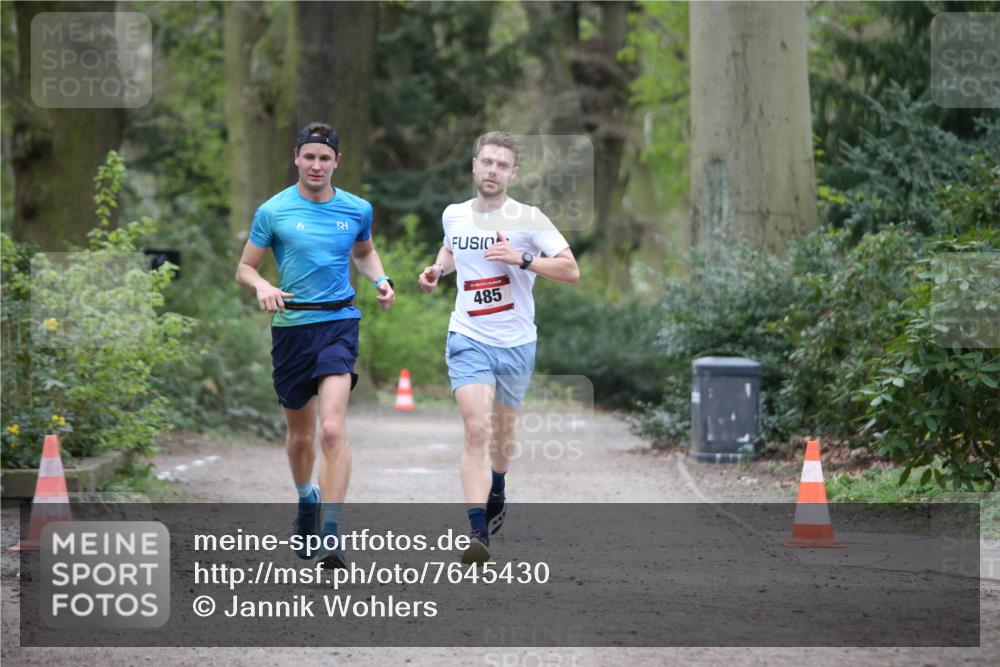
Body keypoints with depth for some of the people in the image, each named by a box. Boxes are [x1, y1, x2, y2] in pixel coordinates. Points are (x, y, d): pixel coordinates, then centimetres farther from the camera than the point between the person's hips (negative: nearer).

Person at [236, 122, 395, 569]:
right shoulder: (272, 212, -1)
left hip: (339, 322, -1)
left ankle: (329, 536, -21)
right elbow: (245, 268, 5)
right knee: (300, 435, 13)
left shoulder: (357, 210, 5)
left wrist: (380, 280, 6)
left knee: (332, 429, -19)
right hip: (291, 326, 1)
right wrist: (263, 286, -17)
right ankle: (307, 500, 44)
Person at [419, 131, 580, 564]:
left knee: (502, 430, 18)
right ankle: (477, 533, -24)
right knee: (476, 430, -18)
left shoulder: (528, 219, -7)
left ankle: (497, 494, 50)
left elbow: (571, 271, -11)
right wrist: (437, 270, 6)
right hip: (468, 339, 0)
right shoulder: (453, 216, 3)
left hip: (516, 343, 0)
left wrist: (522, 259, -23)